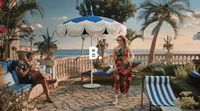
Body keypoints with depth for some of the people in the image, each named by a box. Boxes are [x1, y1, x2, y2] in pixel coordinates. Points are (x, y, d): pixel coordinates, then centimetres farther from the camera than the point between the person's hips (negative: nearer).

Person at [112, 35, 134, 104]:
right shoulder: (115, 49, 2)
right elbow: (114, 58, 3)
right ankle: (116, 99, -9)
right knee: (116, 81, -12)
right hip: (118, 67, -1)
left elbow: (132, 56, 9)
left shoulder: (127, 48, 1)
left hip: (126, 66, 1)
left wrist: (129, 59, -12)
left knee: (125, 80, 11)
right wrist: (115, 66, -9)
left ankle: (124, 92, 43)